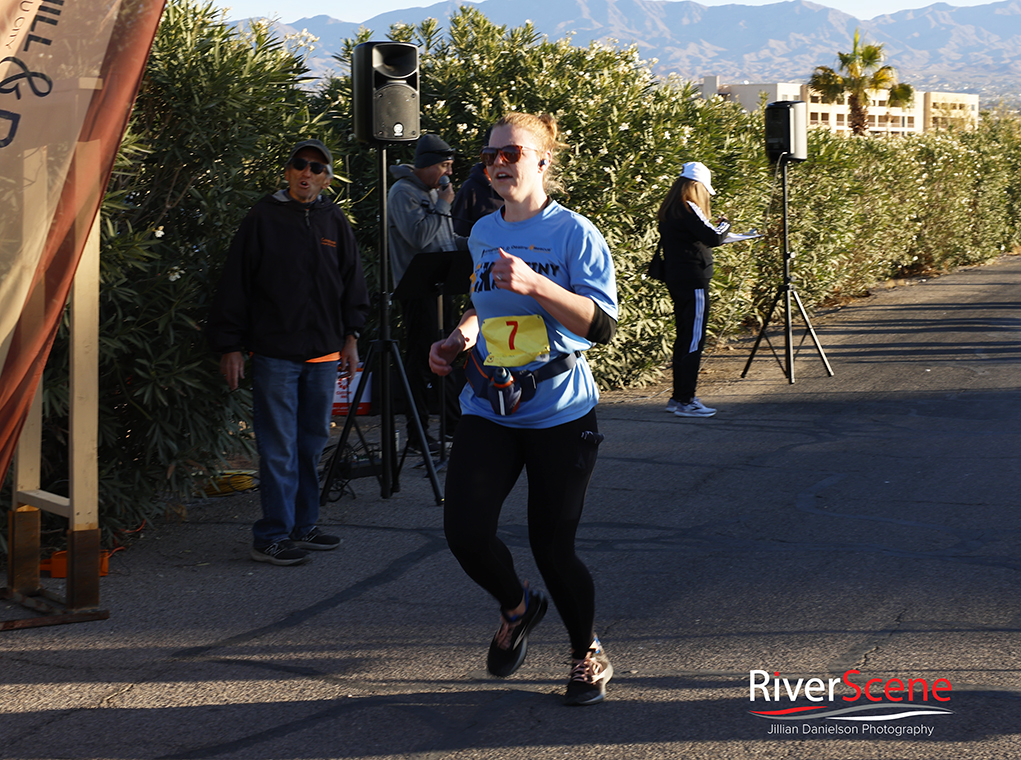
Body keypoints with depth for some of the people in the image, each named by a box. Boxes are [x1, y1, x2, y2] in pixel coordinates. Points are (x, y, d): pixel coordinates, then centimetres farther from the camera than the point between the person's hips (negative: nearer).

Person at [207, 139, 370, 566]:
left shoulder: (334, 221, 11)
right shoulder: (263, 218, -2)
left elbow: (352, 282, 20)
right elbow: (235, 285, -2)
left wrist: (350, 337, 14)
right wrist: (230, 346, -5)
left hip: (324, 354, 5)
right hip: (274, 353, -5)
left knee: (312, 445, 11)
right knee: (278, 448, -6)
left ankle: (302, 526, 21)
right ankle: (272, 537, -1)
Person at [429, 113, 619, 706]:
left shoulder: (575, 233, -8)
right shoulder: (483, 234, 11)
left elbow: (601, 325, -18)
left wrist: (534, 284, -28)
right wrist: (459, 339, 10)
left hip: (560, 412, -5)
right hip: (488, 408, 5)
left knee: (553, 546, 0)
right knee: (465, 529, -11)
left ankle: (589, 655, 27)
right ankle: (517, 608, 21)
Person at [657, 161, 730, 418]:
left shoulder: (668, 209, 12)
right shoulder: (688, 209, -15)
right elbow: (714, 238, -19)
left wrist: (711, 226, 16)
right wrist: (724, 224, 0)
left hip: (677, 280, 10)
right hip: (693, 281, -10)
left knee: (685, 338, 15)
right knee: (693, 341, -6)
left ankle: (679, 397, 21)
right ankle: (685, 401, -5)